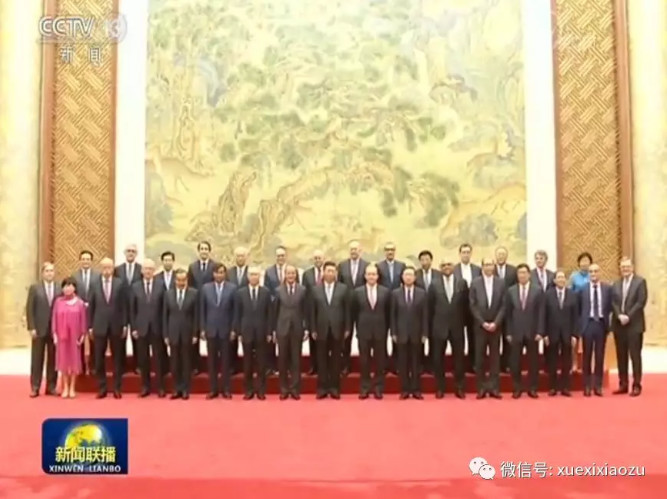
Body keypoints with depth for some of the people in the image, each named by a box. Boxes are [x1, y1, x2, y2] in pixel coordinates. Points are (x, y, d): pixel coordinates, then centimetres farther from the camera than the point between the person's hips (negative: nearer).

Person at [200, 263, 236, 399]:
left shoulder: (232, 288, -2)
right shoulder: (205, 288, 4)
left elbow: (235, 310, -2)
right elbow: (202, 310, 5)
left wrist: (234, 329, -6)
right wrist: (202, 329, 1)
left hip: (226, 329, -1)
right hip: (211, 329, 2)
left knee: (226, 360, 4)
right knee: (212, 360, 5)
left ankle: (226, 389, 10)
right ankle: (213, 389, 12)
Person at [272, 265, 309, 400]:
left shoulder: (303, 290, 2)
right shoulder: (278, 290, 2)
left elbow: (306, 311, 3)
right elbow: (275, 311, 3)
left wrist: (306, 328, -2)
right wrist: (274, 330, 1)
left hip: (297, 329, 0)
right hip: (282, 328, 0)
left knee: (296, 359, 3)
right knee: (282, 359, 4)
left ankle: (295, 389, 9)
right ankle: (284, 389, 12)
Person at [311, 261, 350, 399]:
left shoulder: (343, 288, 3)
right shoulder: (316, 290, 5)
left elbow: (347, 309, 2)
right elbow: (313, 311, 4)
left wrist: (347, 328, -2)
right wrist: (313, 329, 0)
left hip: (338, 329, -1)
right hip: (322, 329, 1)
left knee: (336, 359, 5)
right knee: (322, 360, 4)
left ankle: (334, 388, 11)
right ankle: (322, 388, 10)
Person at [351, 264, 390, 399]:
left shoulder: (385, 292, 1)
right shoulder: (357, 292, 1)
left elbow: (388, 312, 6)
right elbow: (353, 312, 7)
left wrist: (386, 329, 3)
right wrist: (358, 328, 5)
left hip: (380, 331, 0)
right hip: (363, 331, 0)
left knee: (379, 361, 5)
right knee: (364, 361, 5)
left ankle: (378, 388, 13)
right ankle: (364, 388, 12)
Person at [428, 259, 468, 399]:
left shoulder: (462, 283, 2)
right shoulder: (434, 284, 0)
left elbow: (465, 304, 5)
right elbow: (430, 307, 3)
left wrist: (464, 323, 2)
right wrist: (430, 327, 2)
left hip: (457, 326, 0)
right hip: (439, 326, 0)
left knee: (459, 357, 5)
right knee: (438, 358, 6)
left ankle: (459, 388, 16)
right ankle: (440, 388, 16)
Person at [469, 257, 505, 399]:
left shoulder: (501, 283, 3)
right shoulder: (475, 283, 0)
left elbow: (503, 305, 0)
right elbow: (472, 306, -2)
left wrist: (496, 323, -11)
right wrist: (483, 323, -10)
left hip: (495, 325, 1)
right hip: (480, 326, -1)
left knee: (495, 357, 3)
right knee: (480, 357, 1)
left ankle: (494, 387, 7)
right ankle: (481, 388, 7)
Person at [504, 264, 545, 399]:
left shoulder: (538, 291, 1)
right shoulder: (511, 291, 5)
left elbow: (541, 313, -1)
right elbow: (508, 313, 4)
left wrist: (540, 332, -8)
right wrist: (508, 332, -1)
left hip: (532, 332, -1)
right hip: (516, 332, 1)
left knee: (533, 361, 5)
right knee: (515, 361, 2)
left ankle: (532, 389, 14)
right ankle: (517, 389, 12)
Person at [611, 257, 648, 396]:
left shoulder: (640, 281, -1)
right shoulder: (616, 284, 14)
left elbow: (641, 302, -9)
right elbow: (613, 302, 7)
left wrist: (628, 316, -15)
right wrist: (619, 316, -10)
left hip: (634, 324, -5)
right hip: (619, 324, 5)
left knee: (635, 355, -3)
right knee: (621, 356, 7)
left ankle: (636, 385, 3)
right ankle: (623, 384, 13)